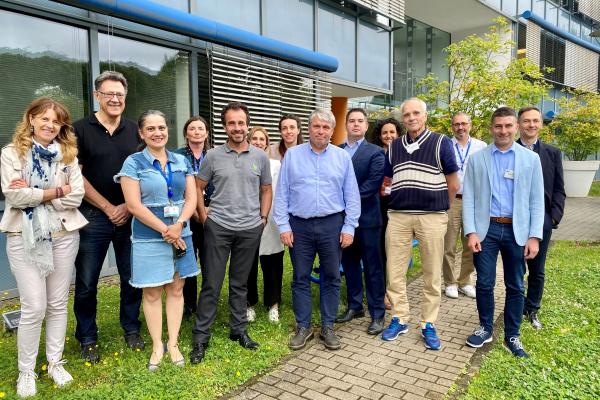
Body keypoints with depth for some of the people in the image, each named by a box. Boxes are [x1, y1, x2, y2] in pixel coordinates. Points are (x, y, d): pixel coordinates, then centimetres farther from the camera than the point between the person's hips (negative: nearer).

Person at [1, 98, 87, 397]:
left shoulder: (67, 154, 6)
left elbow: (76, 197, -5)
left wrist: (34, 193, -11)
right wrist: (56, 191, -11)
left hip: (64, 234, 3)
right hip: (24, 236, -2)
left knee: (58, 303, 11)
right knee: (34, 307, -3)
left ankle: (55, 362, 27)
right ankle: (26, 371, 18)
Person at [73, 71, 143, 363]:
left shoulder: (134, 130, 7)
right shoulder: (81, 129, -2)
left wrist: (129, 206, -5)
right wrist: (109, 208, -8)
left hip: (130, 216, 3)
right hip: (93, 217, -2)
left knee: (132, 278, 11)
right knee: (86, 283, 6)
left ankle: (131, 329, 29)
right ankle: (87, 339, 23)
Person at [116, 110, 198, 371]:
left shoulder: (182, 161, 7)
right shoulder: (133, 163, -3)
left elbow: (191, 198, 3)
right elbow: (134, 205, -11)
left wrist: (178, 225, -15)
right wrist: (166, 230, -14)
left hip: (180, 235, 3)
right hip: (149, 239, -3)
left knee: (176, 290, 9)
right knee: (152, 293, 6)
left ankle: (173, 343, 23)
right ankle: (157, 346, 21)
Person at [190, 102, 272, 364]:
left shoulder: (260, 157, 4)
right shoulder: (213, 156, -1)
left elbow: (266, 190, 12)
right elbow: (197, 187, 6)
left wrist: (263, 218, 5)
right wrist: (203, 216, 0)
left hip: (250, 230, 2)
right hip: (218, 228, -1)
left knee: (240, 284, 14)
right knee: (211, 284, 3)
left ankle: (239, 330, 29)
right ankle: (201, 336, 16)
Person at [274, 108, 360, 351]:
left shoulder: (342, 157, 3)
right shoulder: (292, 155, 3)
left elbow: (352, 195, 3)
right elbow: (282, 193, 2)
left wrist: (349, 227, -3)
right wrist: (283, 226, -3)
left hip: (332, 225, 0)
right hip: (300, 226, 0)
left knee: (331, 278, 8)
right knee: (300, 278, 8)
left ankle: (328, 327, 23)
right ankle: (303, 327, 22)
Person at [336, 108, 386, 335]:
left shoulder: (375, 152, -2)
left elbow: (373, 184, -13)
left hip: (367, 217, -4)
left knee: (372, 267, 3)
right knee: (349, 263, 14)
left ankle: (377, 314, 13)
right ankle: (354, 306, 29)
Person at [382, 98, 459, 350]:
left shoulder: (441, 143, 0)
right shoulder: (394, 147, 11)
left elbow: (453, 183, 4)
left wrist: (440, 209, 8)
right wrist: (399, 200, 11)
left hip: (432, 217, -3)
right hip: (398, 216, 3)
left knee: (432, 275, 6)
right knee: (394, 272, 6)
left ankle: (429, 325, 19)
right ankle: (399, 319, 22)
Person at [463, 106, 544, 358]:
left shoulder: (531, 159, 4)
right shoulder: (477, 159, 3)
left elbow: (536, 201, 2)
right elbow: (469, 198, 0)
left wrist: (534, 236, -5)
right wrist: (471, 232, -8)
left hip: (516, 231, 1)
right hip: (486, 228, 0)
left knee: (515, 287, 9)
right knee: (484, 283, 6)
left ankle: (512, 336, 24)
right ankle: (485, 328, 26)